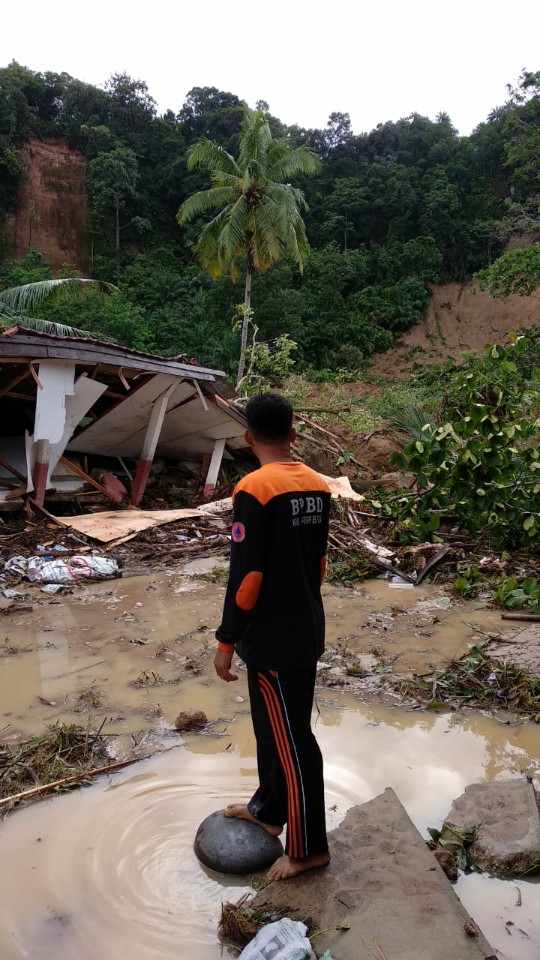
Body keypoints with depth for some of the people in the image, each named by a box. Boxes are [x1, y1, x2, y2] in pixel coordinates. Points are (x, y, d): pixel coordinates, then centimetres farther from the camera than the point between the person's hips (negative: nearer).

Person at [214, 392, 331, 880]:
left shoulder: (254, 489, -21)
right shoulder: (318, 485, 2)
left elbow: (245, 576, -21)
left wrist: (225, 642, -11)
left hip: (273, 637, -8)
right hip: (308, 628, 8)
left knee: (291, 738, 6)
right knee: (272, 724, 23)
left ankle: (309, 846, 22)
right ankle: (268, 809, 41)